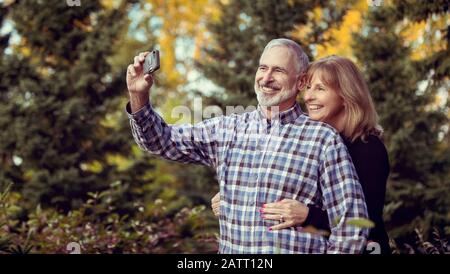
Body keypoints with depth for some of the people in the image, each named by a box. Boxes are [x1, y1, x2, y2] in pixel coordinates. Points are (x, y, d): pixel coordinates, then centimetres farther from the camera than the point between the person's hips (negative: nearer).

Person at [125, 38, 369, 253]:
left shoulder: (323, 139, -2)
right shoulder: (228, 130, 9)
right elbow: (163, 140, 7)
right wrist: (138, 96, -6)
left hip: (299, 249, -4)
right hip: (229, 248, 4)